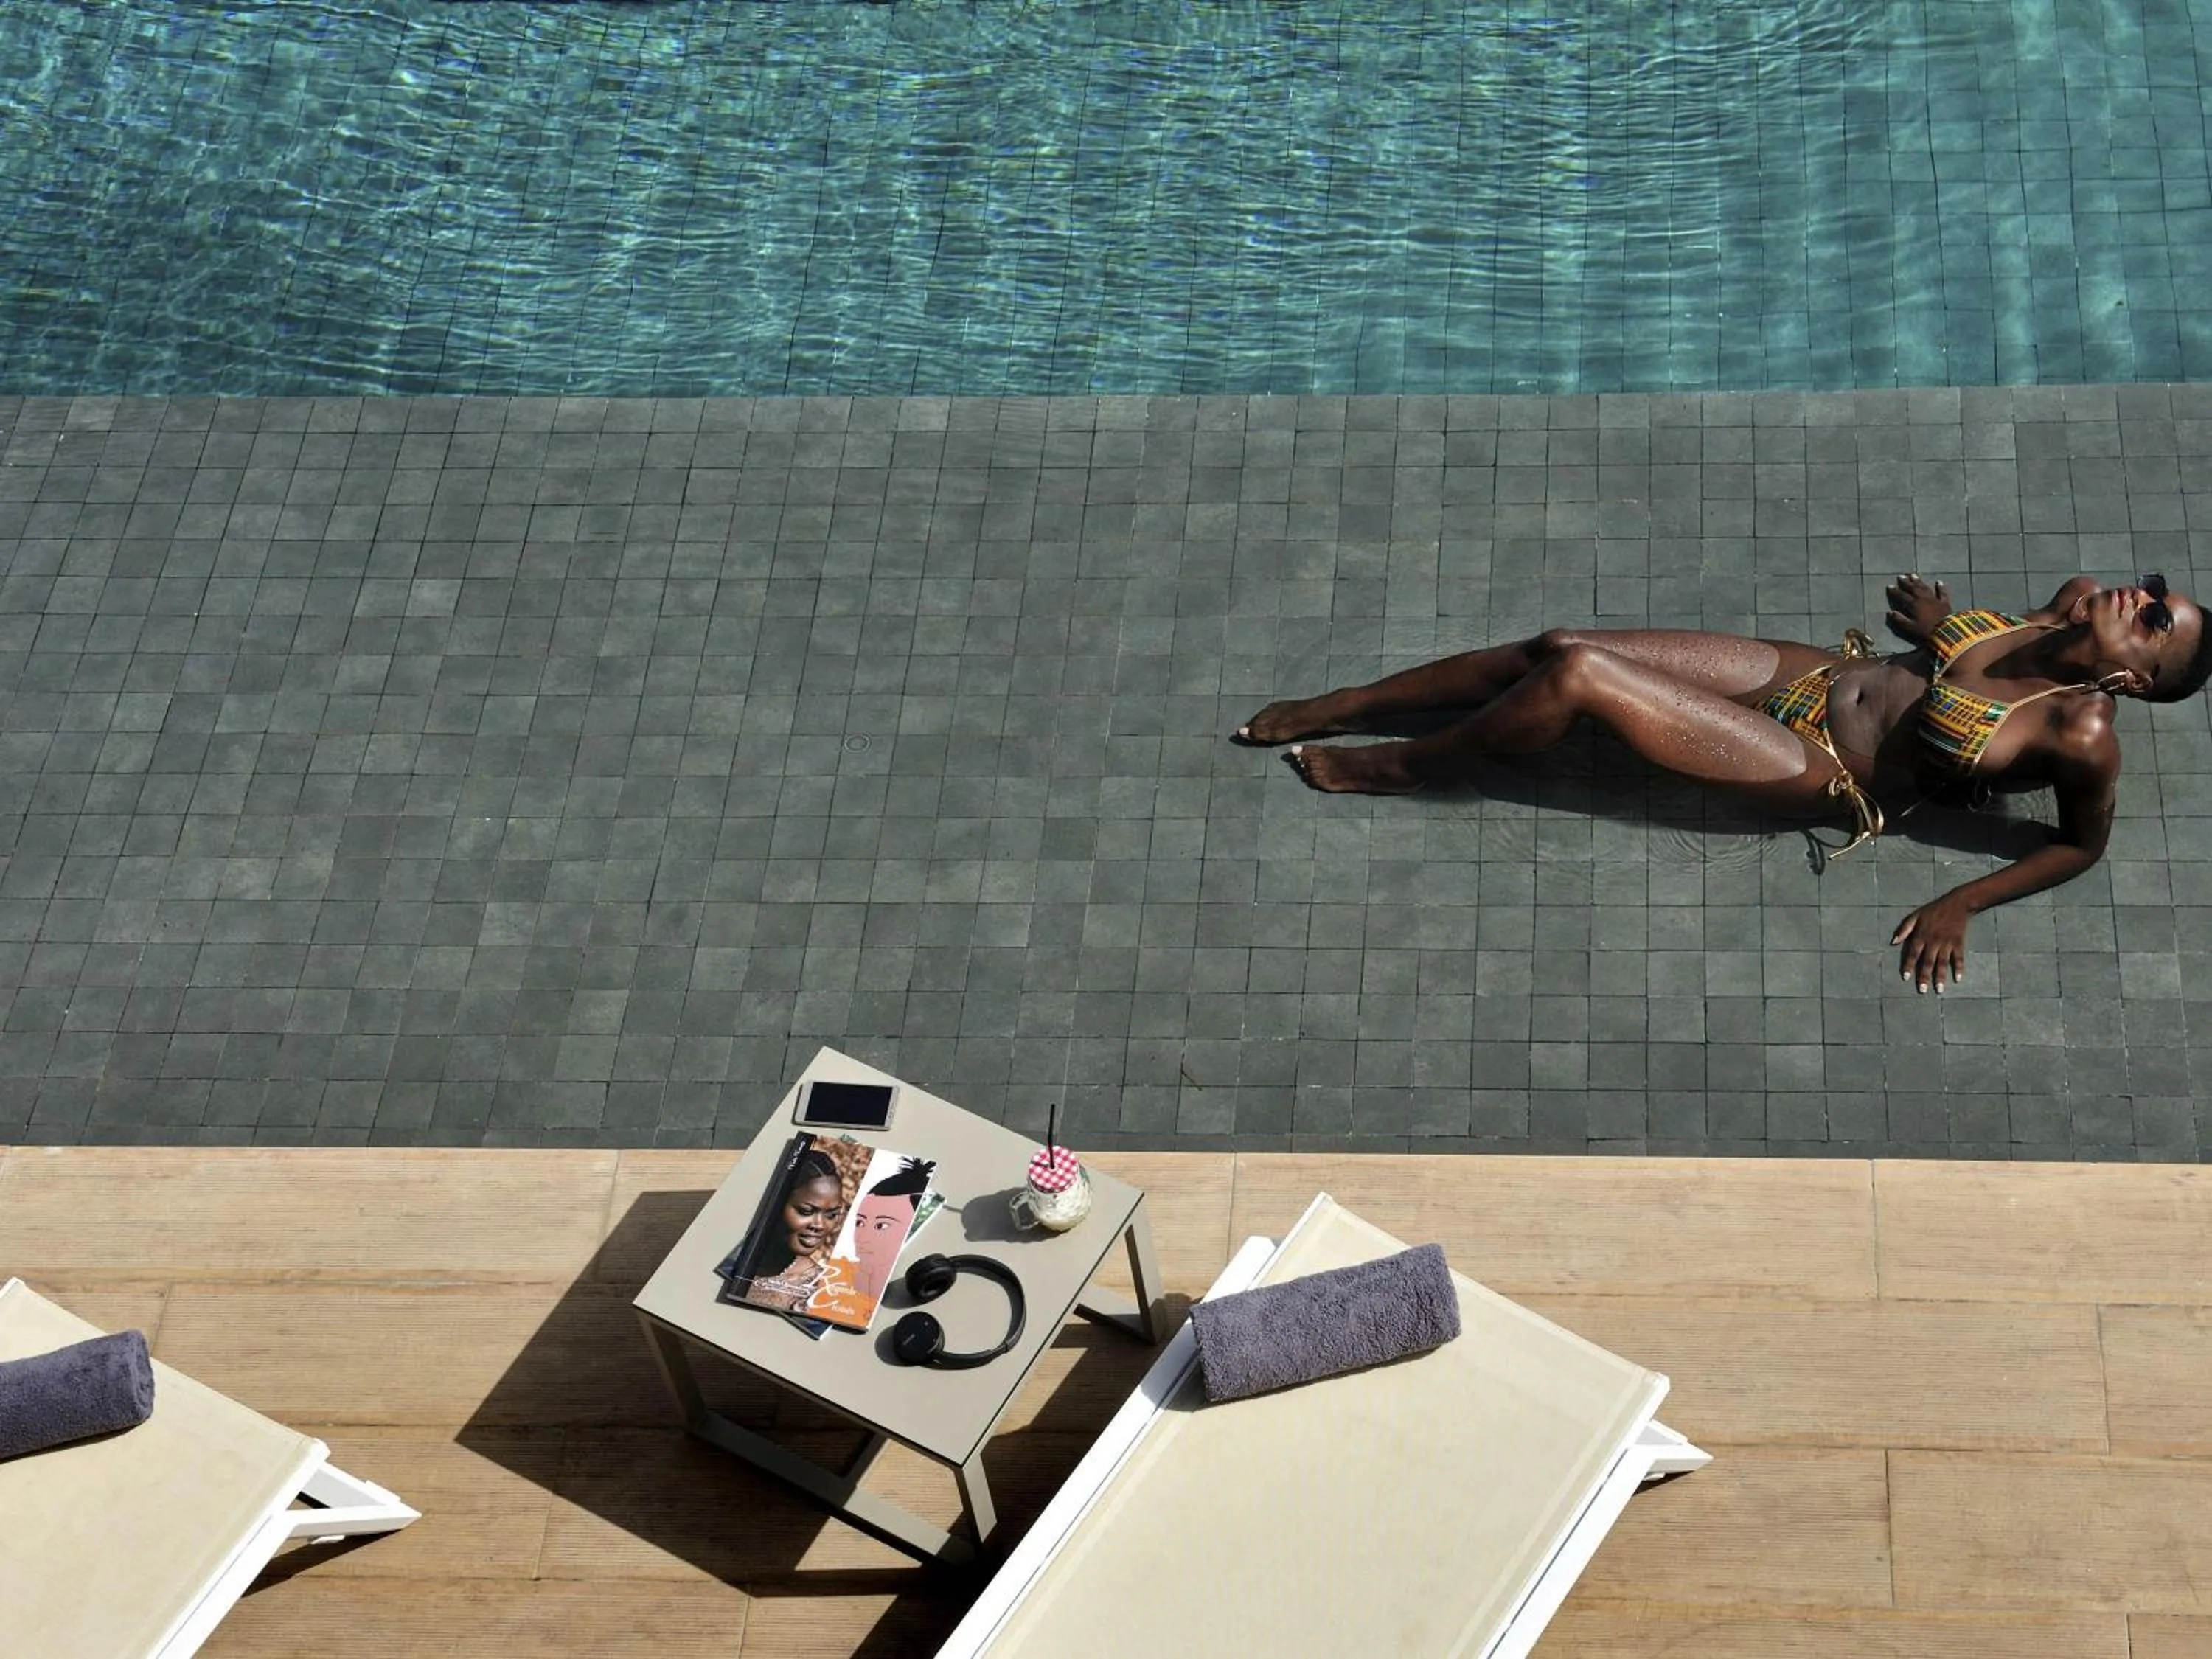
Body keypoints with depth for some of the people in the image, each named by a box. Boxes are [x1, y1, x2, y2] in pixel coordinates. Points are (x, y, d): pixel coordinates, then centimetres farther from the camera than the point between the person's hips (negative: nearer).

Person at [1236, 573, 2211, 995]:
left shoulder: (2082, 735, -19)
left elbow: (2081, 846, -8)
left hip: (1823, 773, -7)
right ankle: (1336, 708, 12)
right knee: (1555, 647, -4)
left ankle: (1400, 769, 6)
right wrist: (1941, 627, 6)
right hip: (1807, 676, 7)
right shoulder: (2073, 611, -2)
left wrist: (1961, 905, -12)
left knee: (1576, 679, -21)